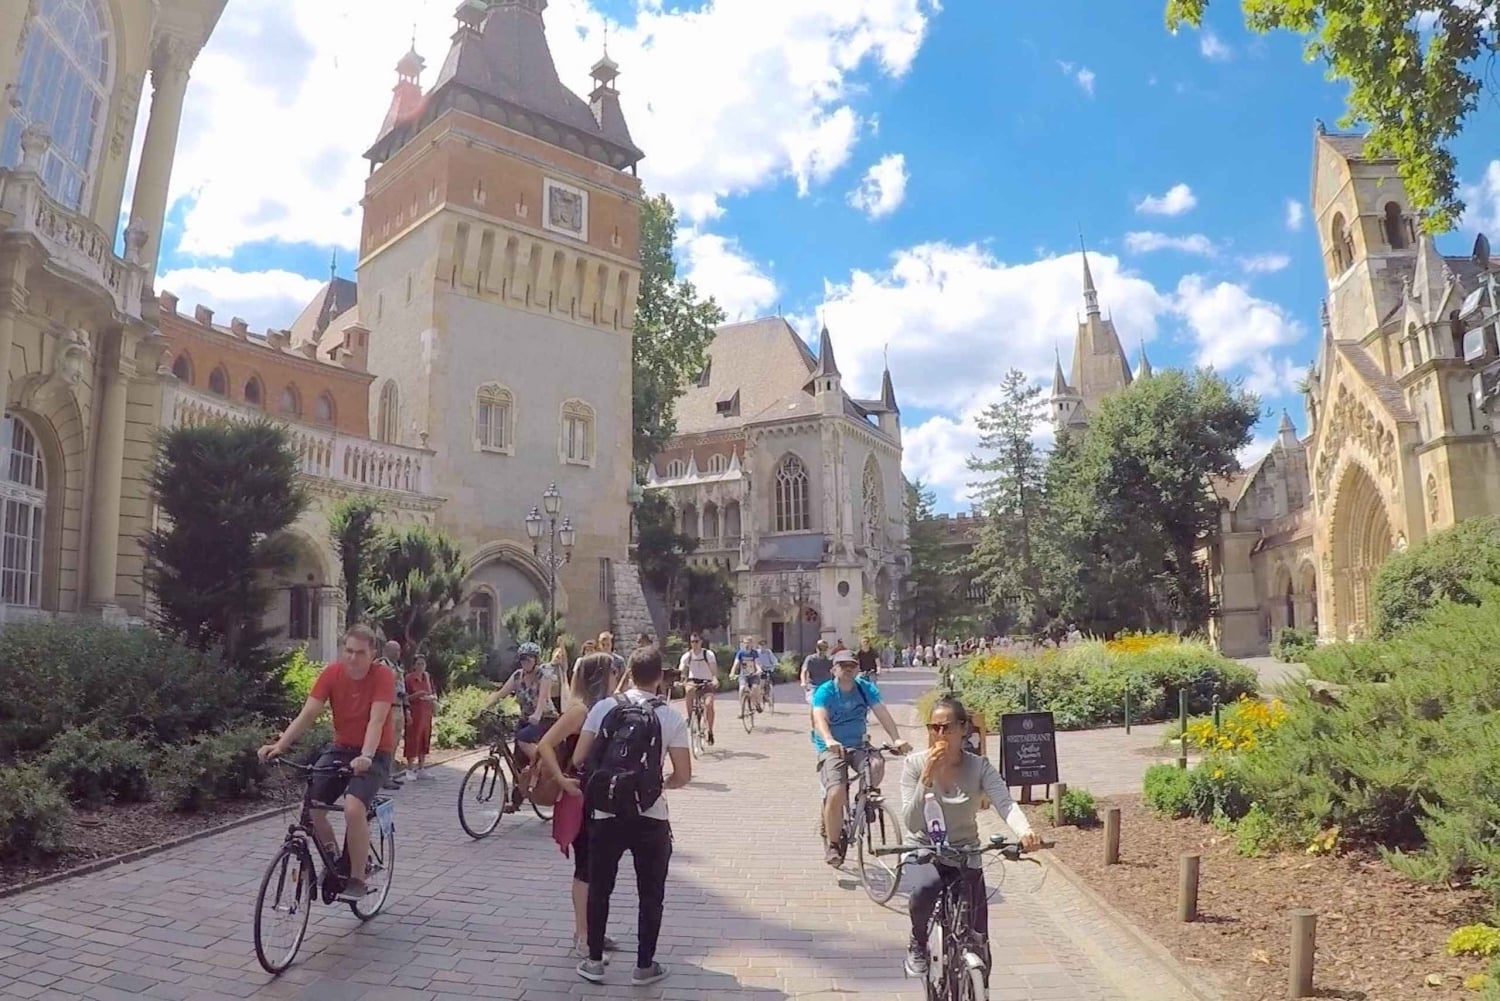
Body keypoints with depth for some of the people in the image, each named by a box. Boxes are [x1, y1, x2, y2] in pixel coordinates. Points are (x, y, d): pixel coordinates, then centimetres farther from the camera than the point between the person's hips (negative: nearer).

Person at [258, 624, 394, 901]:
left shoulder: (383, 676, -19)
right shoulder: (332, 673, -8)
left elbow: (376, 720, -29)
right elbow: (307, 714, -14)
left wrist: (366, 757, -43)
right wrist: (280, 744, -28)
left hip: (374, 754, -5)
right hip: (341, 748, 5)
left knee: (353, 808, -26)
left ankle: (357, 879, -7)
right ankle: (333, 858, 16)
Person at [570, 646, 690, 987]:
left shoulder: (604, 707, -3)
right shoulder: (672, 717, -6)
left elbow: (578, 759, -2)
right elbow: (683, 776, -5)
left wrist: (586, 780, 19)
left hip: (606, 815, 1)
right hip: (651, 818, -1)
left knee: (599, 889, 18)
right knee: (651, 894, 15)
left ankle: (594, 962, 27)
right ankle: (644, 965, 23)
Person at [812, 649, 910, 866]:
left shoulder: (866, 688, 0)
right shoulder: (825, 691, -9)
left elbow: (882, 713, -12)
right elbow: (820, 719, -25)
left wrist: (896, 739, -29)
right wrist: (829, 741, -46)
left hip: (858, 746, 3)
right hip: (832, 749, -3)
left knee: (877, 766, -30)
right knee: (836, 794, -23)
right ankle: (833, 845, -1)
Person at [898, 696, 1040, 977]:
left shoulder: (979, 767, -10)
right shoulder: (915, 764, -12)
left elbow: (1005, 803, -27)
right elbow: (911, 823, -20)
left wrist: (1025, 832, -48)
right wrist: (926, 778, -31)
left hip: (965, 855, 1)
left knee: (978, 939, -7)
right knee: (923, 891, -34)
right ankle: (918, 945, -1)